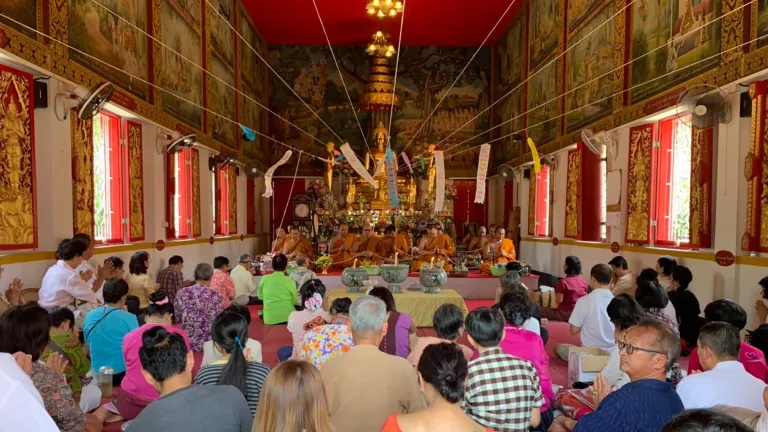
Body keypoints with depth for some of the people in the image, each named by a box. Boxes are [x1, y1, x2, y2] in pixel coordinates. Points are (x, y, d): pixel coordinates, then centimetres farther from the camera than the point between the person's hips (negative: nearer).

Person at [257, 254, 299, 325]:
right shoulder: (290, 281, -8)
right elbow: (294, 301, -1)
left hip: (269, 318, 3)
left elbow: (260, 296, 10)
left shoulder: (264, 279, -3)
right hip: (287, 317, -3)